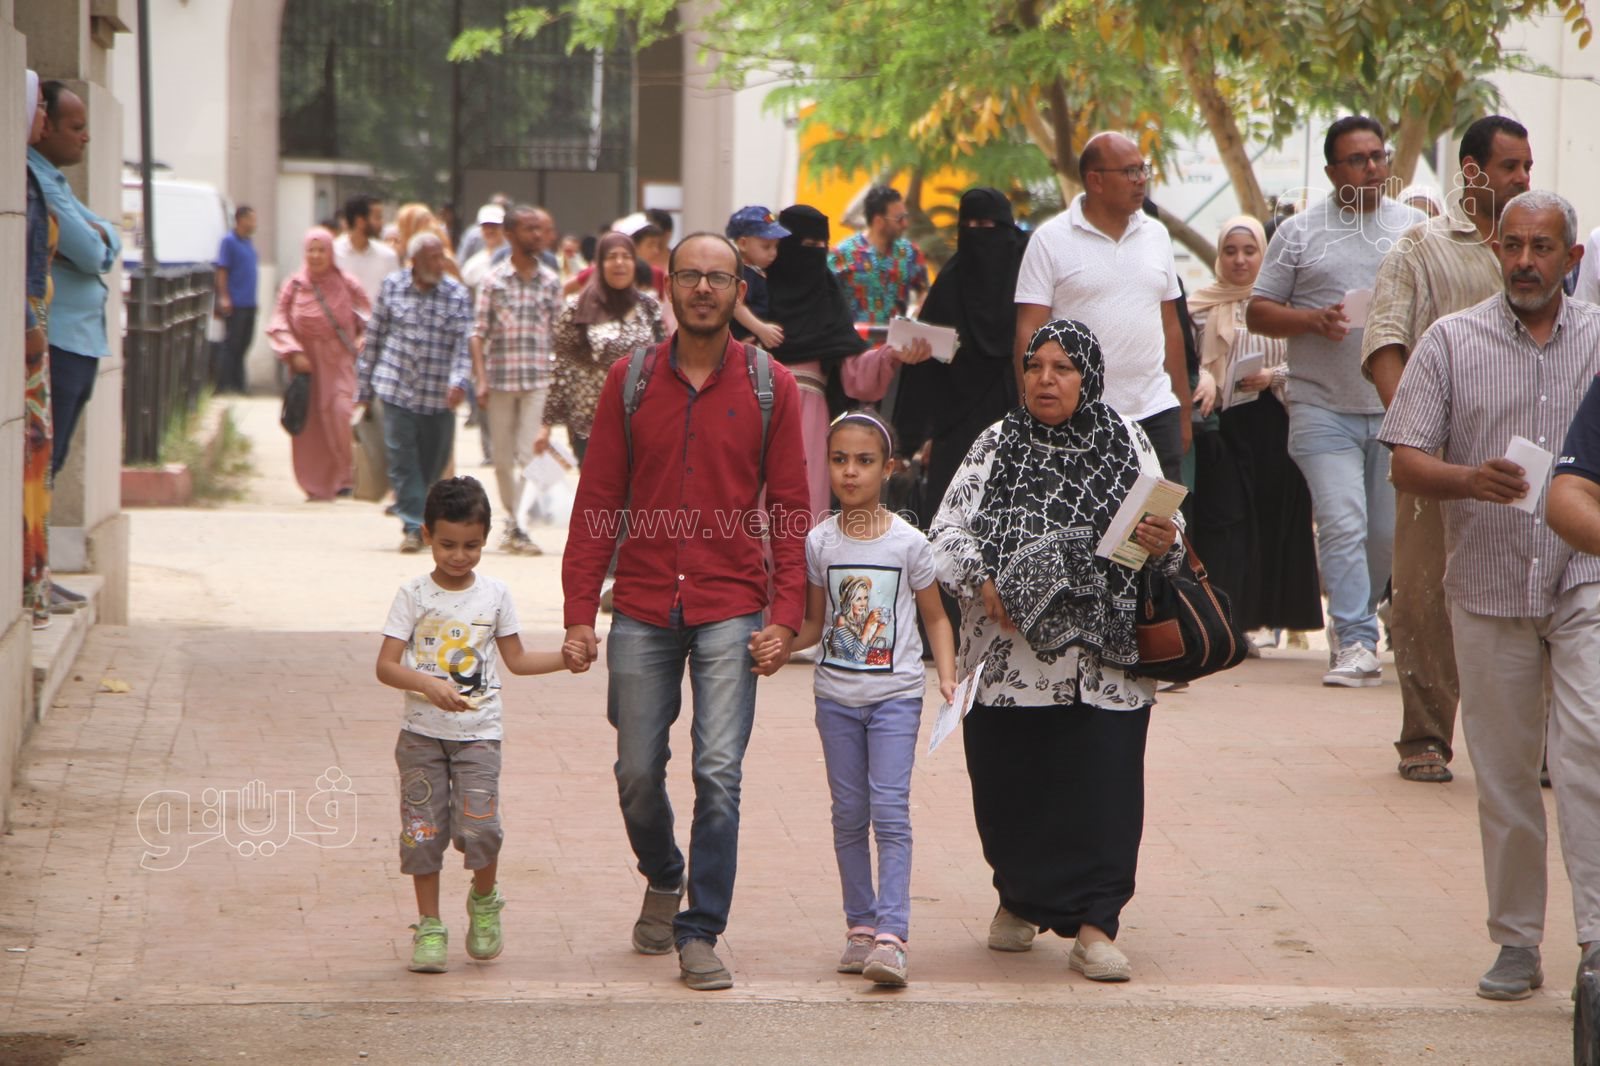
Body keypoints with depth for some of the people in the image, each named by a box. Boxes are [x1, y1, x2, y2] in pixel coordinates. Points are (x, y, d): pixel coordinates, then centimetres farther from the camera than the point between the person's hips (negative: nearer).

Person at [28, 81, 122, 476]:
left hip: (79, 345, 10)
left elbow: (109, 241, 13)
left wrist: (97, 235, -8)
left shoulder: (53, 179, 20)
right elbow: (91, 254, -18)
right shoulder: (35, 180, -14)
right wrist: (95, 237, 3)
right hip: (54, 345, -10)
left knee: (51, 463, 13)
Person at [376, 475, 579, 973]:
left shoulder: (495, 595, 4)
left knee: (479, 826, -13)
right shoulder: (414, 596, -3)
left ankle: (485, 900, 16)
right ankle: (429, 927, 13)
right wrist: (428, 685, -24)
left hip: (478, 732, 0)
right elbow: (386, 665, -9)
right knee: (424, 829, 0)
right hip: (422, 732, 0)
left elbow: (516, 658, 14)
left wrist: (567, 657, 2)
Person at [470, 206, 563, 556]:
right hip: (500, 378, 1)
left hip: (538, 381, 0)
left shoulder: (550, 281, 6)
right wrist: (481, 379, -8)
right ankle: (513, 520, 23)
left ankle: (518, 526, -14)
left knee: (529, 455, -11)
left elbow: (558, 335, 8)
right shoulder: (494, 280, 3)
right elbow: (479, 333, 1)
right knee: (503, 457, 8)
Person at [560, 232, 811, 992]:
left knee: (719, 773, -9)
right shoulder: (631, 380, 5)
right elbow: (597, 500, 5)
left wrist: (785, 616, -6)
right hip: (642, 609, 2)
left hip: (731, 610, -2)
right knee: (637, 773, 7)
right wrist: (579, 610, -1)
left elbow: (789, 509, 3)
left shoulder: (770, 388, 2)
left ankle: (700, 933, 0)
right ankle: (662, 880, 36)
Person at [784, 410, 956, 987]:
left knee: (890, 811, -12)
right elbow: (813, 623, 10)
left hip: (895, 695, -3)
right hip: (836, 695, 3)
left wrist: (948, 676, -8)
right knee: (849, 815, 8)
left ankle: (891, 937, -16)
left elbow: (935, 617, 5)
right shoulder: (819, 542, 3)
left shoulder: (908, 542, -4)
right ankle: (859, 925, 17)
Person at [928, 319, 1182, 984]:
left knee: (1101, 785, -8)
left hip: (1102, 656, -1)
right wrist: (981, 581, -15)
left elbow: (1168, 542, 8)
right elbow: (946, 533, 2)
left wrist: (1164, 544, -15)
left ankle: (1094, 927, -3)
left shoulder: (1126, 444, 7)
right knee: (1009, 783, 6)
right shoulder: (997, 446, 7)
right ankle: (1019, 898, 30)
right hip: (1009, 651, 1)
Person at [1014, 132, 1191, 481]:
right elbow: (1028, 332, -5)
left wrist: (1184, 411, 15)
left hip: (1155, 413, 4)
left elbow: (1171, 326, 17)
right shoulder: (1050, 240, -2)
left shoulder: (1156, 235, 12)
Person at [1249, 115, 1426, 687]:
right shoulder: (1300, 232, 4)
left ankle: (1355, 618, 27)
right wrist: (1314, 320, -13)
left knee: (1387, 532, 7)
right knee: (1343, 525, -12)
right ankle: (1356, 643, -9)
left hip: (1397, 409, 3)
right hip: (1324, 407, -3)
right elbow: (1258, 313, 4)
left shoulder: (1415, 227, 11)